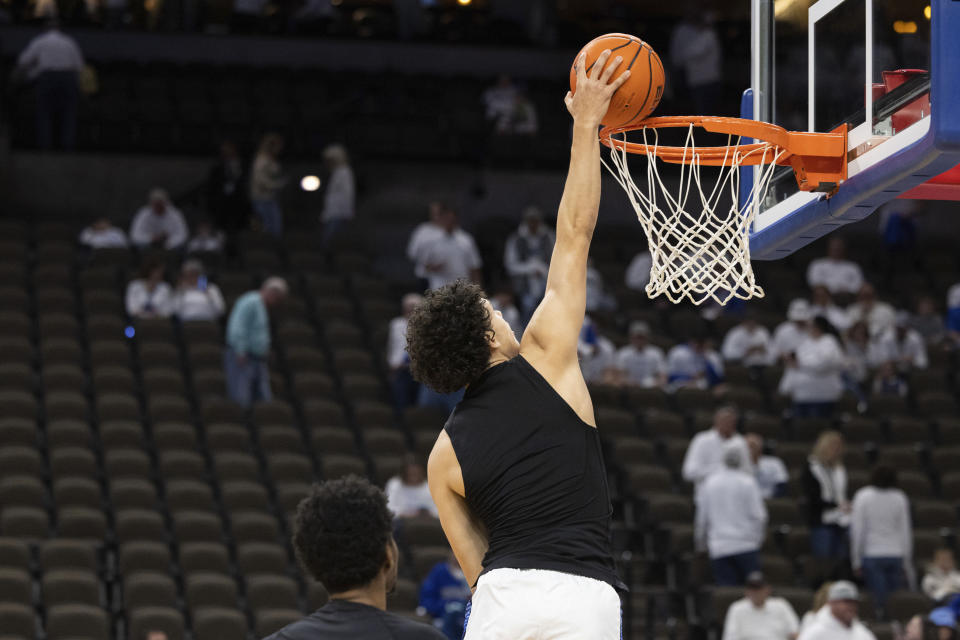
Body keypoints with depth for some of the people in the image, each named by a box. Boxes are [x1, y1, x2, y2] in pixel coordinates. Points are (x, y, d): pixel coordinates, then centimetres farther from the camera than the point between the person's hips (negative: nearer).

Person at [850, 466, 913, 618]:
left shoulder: (862, 497, -4)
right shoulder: (900, 498, 2)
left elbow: (858, 530, -4)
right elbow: (906, 531, 5)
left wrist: (856, 560, 3)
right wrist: (907, 563, 12)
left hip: (872, 555, -2)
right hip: (895, 555, 2)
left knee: (879, 601, -2)